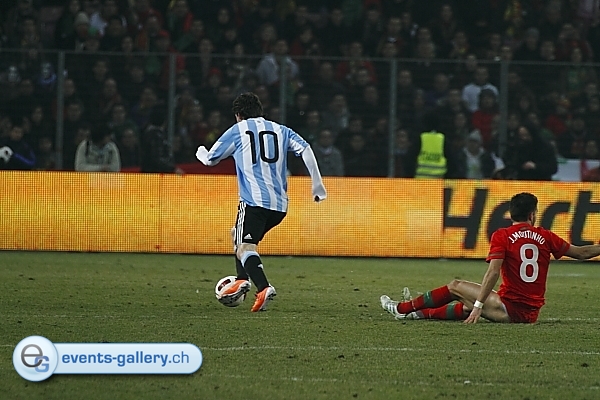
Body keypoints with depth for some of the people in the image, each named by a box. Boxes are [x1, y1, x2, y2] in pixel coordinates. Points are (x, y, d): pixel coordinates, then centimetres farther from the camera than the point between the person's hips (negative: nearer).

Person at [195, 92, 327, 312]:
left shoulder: (237, 131, 9)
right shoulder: (280, 130, 18)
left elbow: (210, 160, 16)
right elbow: (305, 149, 3)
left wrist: (201, 153, 40)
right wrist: (317, 185, 3)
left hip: (254, 201, -6)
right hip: (280, 205, 6)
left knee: (244, 247, -15)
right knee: (239, 235, 27)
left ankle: (263, 288, -40)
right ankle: (241, 280, 13)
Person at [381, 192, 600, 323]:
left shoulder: (502, 236, -8)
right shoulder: (545, 236, 4)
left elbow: (493, 272, -17)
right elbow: (581, 252, 8)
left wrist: (479, 304, -18)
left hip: (510, 308, -5)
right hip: (532, 313, 5)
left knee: (456, 286, 14)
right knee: (468, 306, 26)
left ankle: (402, 309, 25)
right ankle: (419, 313, 40)